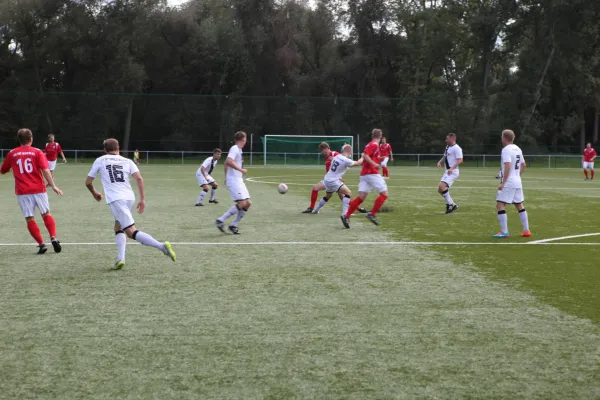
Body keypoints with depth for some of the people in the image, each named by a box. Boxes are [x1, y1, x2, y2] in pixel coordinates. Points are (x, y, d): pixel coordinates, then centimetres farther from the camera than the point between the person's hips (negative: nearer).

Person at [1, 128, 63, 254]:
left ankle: (41, 244, -1)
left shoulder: (12, 154, 6)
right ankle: (53, 238, -5)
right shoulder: (37, 152, 0)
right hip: (39, 189, 0)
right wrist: (53, 185, -14)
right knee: (46, 214, 12)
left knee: (30, 219, 5)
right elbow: (45, 170, -12)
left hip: (22, 192, 0)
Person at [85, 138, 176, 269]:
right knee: (118, 228, 23)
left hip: (115, 200, -4)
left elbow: (88, 182, 17)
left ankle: (161, 246, -30)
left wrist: (94, 194, 36)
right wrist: (142, 199, 1)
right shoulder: (127, 161, 17)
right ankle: (120, 258, 5)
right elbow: (139, 178, 1)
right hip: (129, 197, 5)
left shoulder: (100, 161, 14)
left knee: (131, 232, -11)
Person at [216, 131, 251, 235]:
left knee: (248, 203, 4)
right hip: (233, 181, -10)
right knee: (242, 203, -18)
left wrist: (226, 177, 31)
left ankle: (233, 225, 7)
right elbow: (229, 161, -26)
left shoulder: (238, 149, 18)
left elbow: (226, 163, 27)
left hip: (239, 181, 10)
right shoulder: (235, 149, -10)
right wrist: (241, 170, -22)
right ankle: (221, 220, -12)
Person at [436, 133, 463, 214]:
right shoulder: (447, 147, 16)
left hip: (452, 172, -10)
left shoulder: (456, 148, -14)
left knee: (442, 186, -24)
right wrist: (440, 162, 7)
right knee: (440, 189, 7)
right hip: (447, 171, 10)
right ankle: (452, 205, 16)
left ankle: (450, 204, -13)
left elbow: (460, 160, -22)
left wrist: (452, 168, -33)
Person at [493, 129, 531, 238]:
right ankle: (526, 231, 19)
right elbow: (523, 165, 21)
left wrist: (503, 183, -22)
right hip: (518, 182, 9)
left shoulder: (506, 150, -14)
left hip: (508, 183, -9)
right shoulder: (517, 149, 13)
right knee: (520, 206, 16)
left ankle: (504, 232, -10)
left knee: (499, 205, -6)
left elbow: (508, 167, -23)